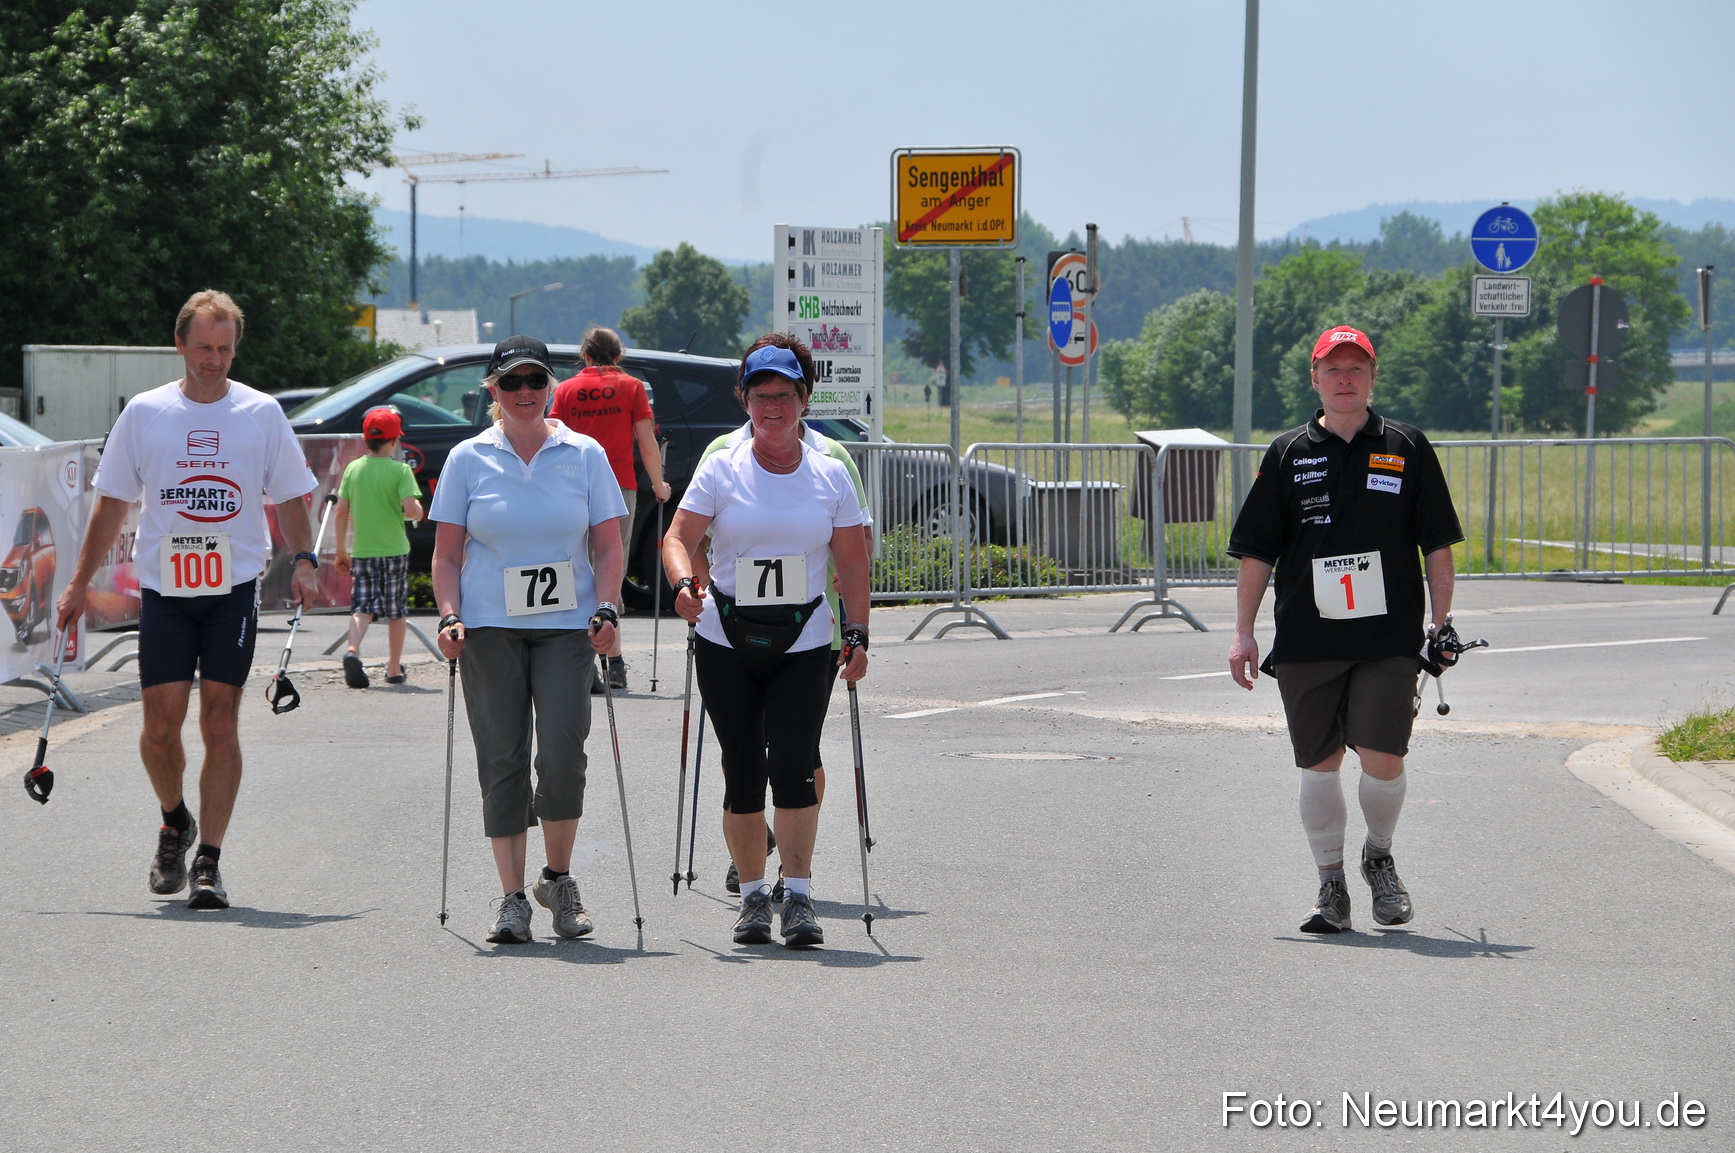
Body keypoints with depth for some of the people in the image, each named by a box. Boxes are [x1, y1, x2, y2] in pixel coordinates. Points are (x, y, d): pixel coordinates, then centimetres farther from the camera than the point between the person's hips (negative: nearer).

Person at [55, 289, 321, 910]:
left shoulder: (261, 412, 4)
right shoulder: (144, 412, 5)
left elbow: (290, 497, 9)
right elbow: (112, 504, 11)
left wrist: (304, 561, -8)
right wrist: (79, 583, 9)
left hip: (234, 588, -1)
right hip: (164, 588, 1)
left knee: (220, 724, -5)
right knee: (161, 725, -4)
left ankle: (209, 862, -1)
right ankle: (176, 822, 24)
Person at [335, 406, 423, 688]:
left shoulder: (353, 469, 3)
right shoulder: (400, 471, -9)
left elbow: (341, 511, 5)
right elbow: (411, 510, -18)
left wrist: (341, 551, 13)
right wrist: (418, 509, 7)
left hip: (362, 551, 2)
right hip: (394, 550, -2)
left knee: (362, 606, 3)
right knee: (396, 611, 10)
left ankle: (353, 649, -25)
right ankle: (394, 668, 15)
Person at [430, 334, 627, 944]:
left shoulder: (584, 454, 7)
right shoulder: (468, 459, 7)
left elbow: (608, 546, 9)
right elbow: (446, 554, 9)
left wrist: (606, 609, -6)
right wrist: (449, 617, -6)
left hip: (565, 625, 0)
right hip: (490, 627, 0)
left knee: (563, 753, -11)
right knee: (502, 760, -3)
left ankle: (558, 879, 10)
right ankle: (512, 898, 1)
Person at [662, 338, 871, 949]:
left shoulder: (830, 475, 5)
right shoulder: (721, 470, 1)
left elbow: (851, 563, 8)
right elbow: (678, 537, -5)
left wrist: (857, 636, 1)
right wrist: (684, 583, -26)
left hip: (802, 645, 0)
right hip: (727, 644, 0)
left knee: (793, 769, -13)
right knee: (743, 774, 2)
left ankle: (798, 896, -6)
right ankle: (753, 895, 13)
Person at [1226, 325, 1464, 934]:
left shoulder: (1406, 449, 7)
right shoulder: (1288, 455, 8)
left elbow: (1437, 543, 9)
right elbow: (1257, 550, 9)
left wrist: (1442, 622, 3)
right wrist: (1243, 632, 4)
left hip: (1389, 635, -1)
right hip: (1306, 639, 1)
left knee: (1382, 758, -10)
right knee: (1320, 763, 3)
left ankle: (1379, 857, 17)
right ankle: (1330, 885, 15)